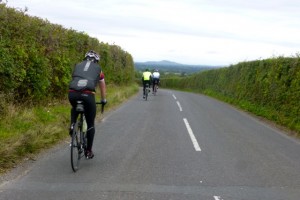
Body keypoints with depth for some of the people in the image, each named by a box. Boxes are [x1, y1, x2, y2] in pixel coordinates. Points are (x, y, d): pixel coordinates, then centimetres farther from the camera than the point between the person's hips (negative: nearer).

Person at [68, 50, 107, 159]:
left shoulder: (78, 66, 29)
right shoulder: (98, 68, 26)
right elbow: (103, 87, 37)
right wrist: (103, 100, 54)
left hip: (72, 93, 2)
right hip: (88, 95, -2)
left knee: (74, 108, 40)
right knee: (90, 124, 16)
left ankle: (72, 125, 16)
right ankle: (88, 151, 20)